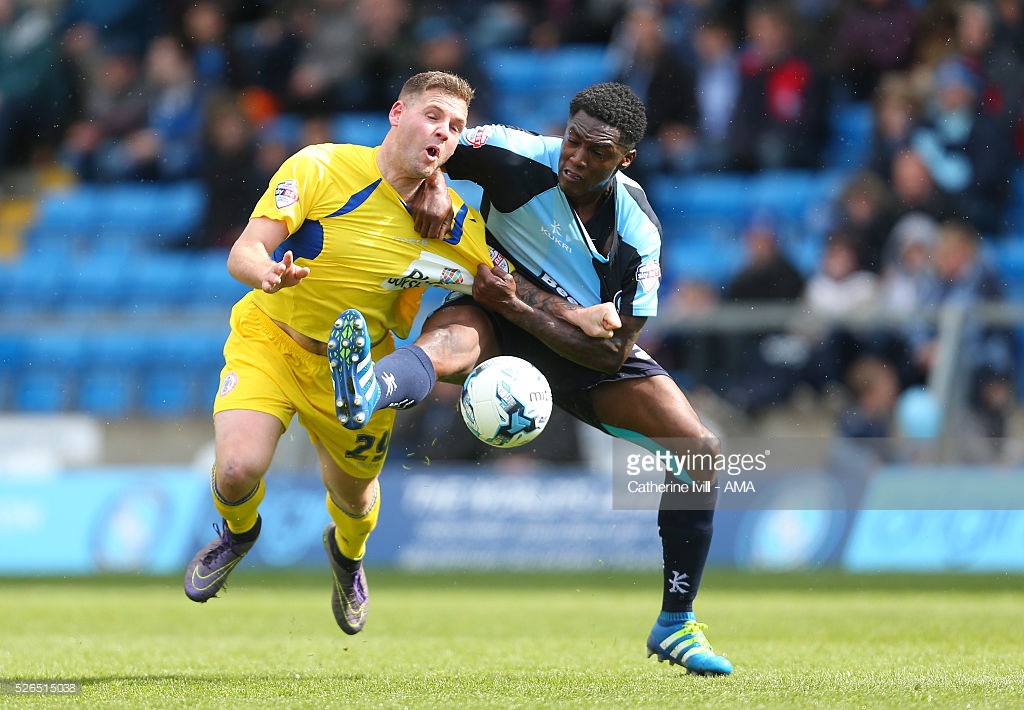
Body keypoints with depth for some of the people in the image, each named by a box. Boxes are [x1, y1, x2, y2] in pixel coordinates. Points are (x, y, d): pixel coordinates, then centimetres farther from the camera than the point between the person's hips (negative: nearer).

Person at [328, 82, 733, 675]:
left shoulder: (637, 231, -18)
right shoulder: (522, 157, -19)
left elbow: (614, 351, -20)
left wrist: (517, 303, -28)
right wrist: (431, 182, -26)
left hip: (585, 350, 3)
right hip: (501, 322, -2)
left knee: (704, 452, -11)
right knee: (449, 337, -42)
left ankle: (676, 624, 4)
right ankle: (369, 391, -82)